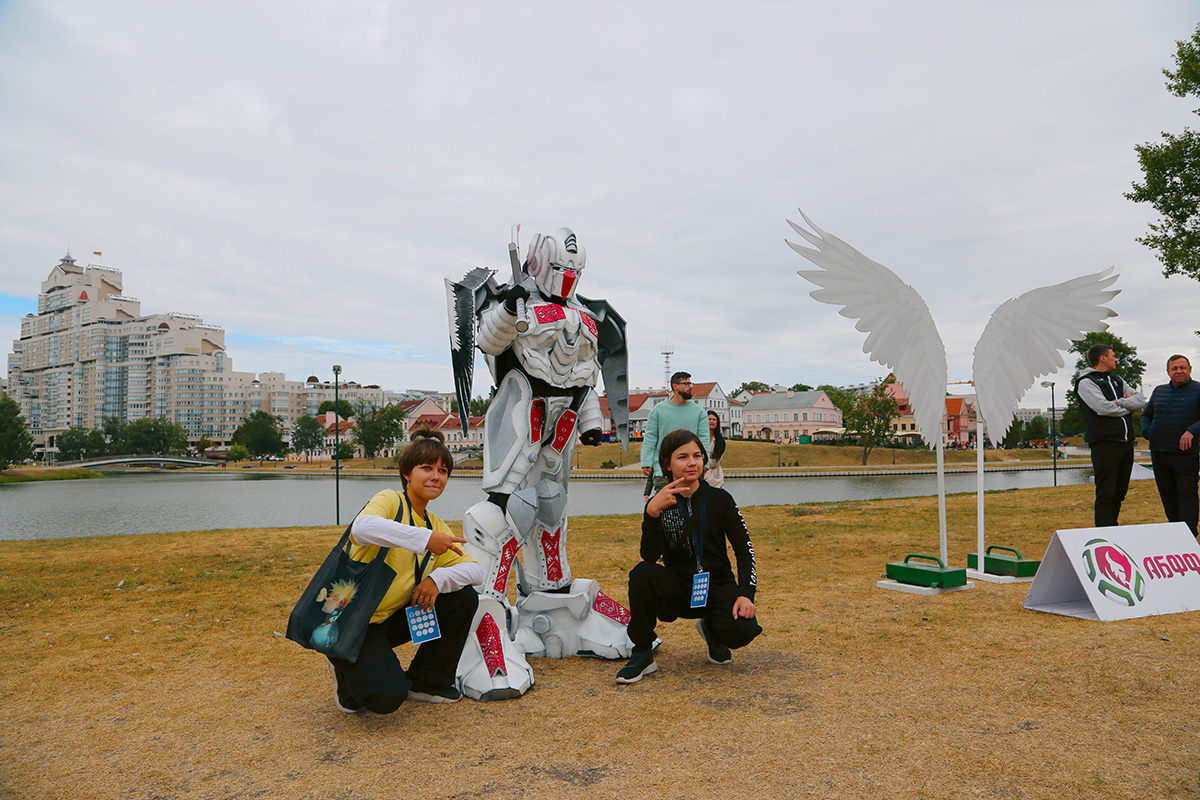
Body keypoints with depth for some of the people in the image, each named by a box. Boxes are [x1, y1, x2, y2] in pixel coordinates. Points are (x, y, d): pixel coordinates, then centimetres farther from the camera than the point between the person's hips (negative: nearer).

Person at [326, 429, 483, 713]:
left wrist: (437, 578, -19)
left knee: (464, 597, -5)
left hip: (393, 618, 7)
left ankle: (427, 682, 10)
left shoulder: (437, 527, 10)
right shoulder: (391, 501, -13)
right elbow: (361, 527, -37)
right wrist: (425, 539, -41)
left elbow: (475, 571, 1)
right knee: (387, 697, -26)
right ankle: (347, 670, 9)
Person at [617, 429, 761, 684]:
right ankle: (642, 654, -12)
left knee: (743, 630, -29)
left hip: (717, 586, 0)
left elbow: (744, 548, -2)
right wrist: (652, 512, -32)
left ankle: (710, 630, 11)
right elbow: (649, 556, -17)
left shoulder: (719, 499, -3)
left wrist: (745, 594, -16)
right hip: (678, 589, 0)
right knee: (642, 573, -31)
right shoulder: (659, 503, -4)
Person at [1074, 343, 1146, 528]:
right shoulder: (1086, 382, -5)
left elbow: (1140, 400, 10)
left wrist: (1120, 402, -8)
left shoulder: (1116, 380, 20)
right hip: (1104, 443, -8)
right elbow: (1104, 408, -17)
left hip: (1126, 442, 8)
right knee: (1106, 494, -8)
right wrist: (1128, 406, 0)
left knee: (1119, 492, 12)